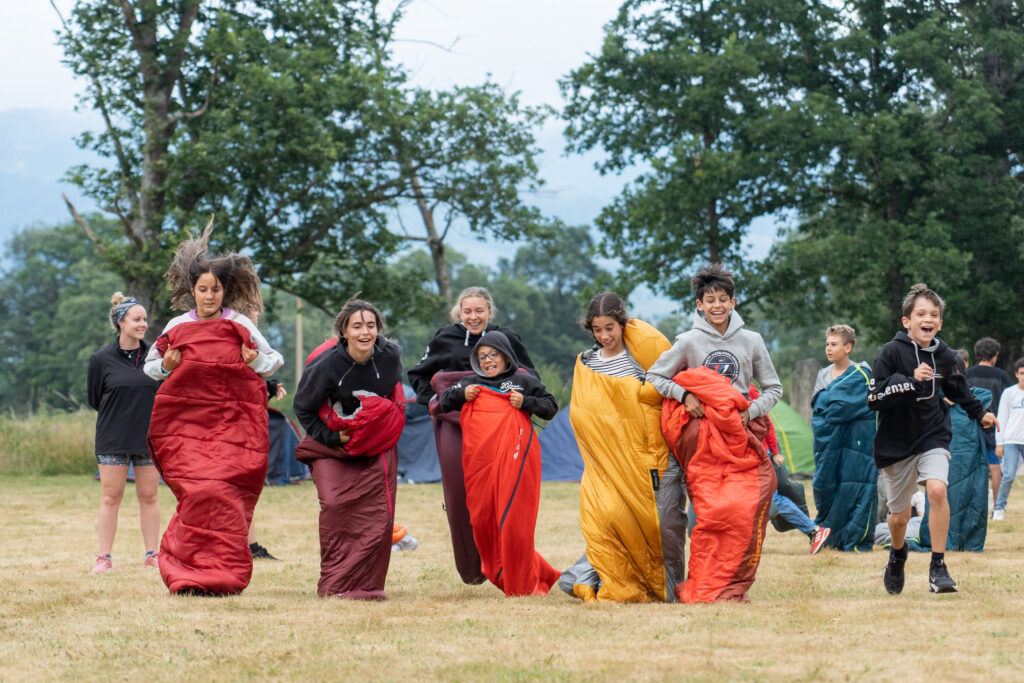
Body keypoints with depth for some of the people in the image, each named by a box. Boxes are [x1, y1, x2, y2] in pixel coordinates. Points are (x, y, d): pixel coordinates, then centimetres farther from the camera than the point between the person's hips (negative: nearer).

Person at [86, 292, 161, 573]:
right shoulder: (102, 359, -2)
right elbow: (95, 399, 5)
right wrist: (123, 411, 2)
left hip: (149, 438, 2)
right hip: (113, 440, -2)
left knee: (149, 497, 5)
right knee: (111, 497, 0)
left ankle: (152, 555, 11)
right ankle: (104, 557, 4)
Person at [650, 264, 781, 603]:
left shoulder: (751, 341, 9)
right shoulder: (689, 342, 4)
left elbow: (773, 388, 15)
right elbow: (654, 377, 11)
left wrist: (750, 412, -2)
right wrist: (684, 395, -6)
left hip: (741, 433, 2)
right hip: (702, 435, -2)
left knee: (746, 508, -14)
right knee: (711, 509, -13)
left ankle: (732, 588, -6)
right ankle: (702, 589, -6)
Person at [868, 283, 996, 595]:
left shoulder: (945, 357, 1)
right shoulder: (892, 352, -12)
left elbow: (957, 388, 22)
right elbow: (874, 398, -19)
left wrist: (979, 412, 26)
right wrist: (911, 380, -28)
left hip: (933, 437, 2)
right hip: (896, 443, -2)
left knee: (937, 490, -26)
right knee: (900, 516, 7)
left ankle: (938, 567, -17)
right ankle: (897, 555, 42)